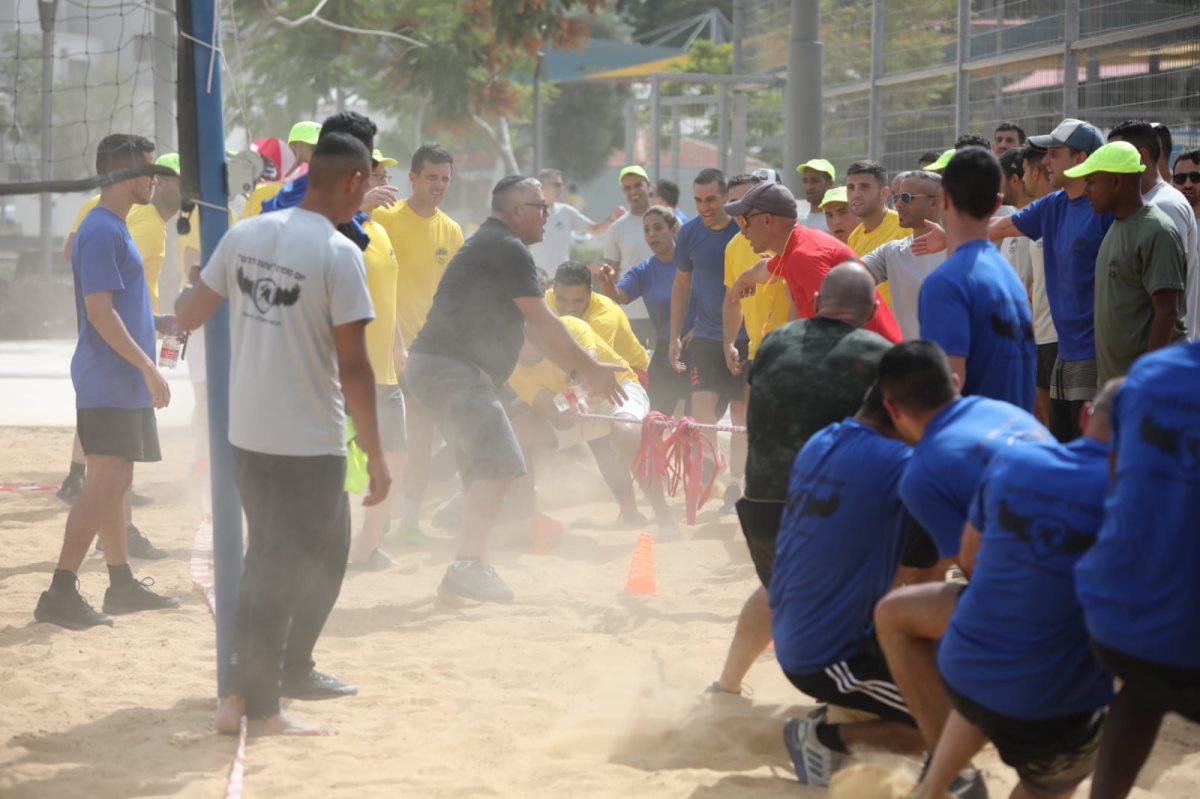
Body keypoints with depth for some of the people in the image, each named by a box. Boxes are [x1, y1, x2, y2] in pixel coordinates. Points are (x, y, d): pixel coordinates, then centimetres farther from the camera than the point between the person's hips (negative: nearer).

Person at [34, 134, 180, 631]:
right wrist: (148, 367, -21)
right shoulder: (101, 232, -15)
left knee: (114, 484, 14)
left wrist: (163, 323, 16)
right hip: (109, 384, -10)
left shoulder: (115, 229, 16)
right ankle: (60, 595, -13)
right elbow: (99, 311, -21)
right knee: (104, 485, -12)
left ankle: (122, 585, 22)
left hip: (124, 385, 10)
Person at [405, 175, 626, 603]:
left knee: (482, 467, 16)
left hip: (436, 366, 11)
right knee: (497, 464, -17)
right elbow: (542, 322, -12)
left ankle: (470, 569, 19)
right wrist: (589, 369, -5)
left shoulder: (490, 246, 23)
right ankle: (468, 565, -22)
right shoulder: (508, 249, -11)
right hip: (451, 369, -11)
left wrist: (580, 370, 23)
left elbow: (533, 327, 25)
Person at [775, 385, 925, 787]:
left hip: (794, 639, 9)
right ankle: (824, 736, 0)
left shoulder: (820, 444, 4)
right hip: (827, 658, -9)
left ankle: (837, 712, 15)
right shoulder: (892, 462, -22)